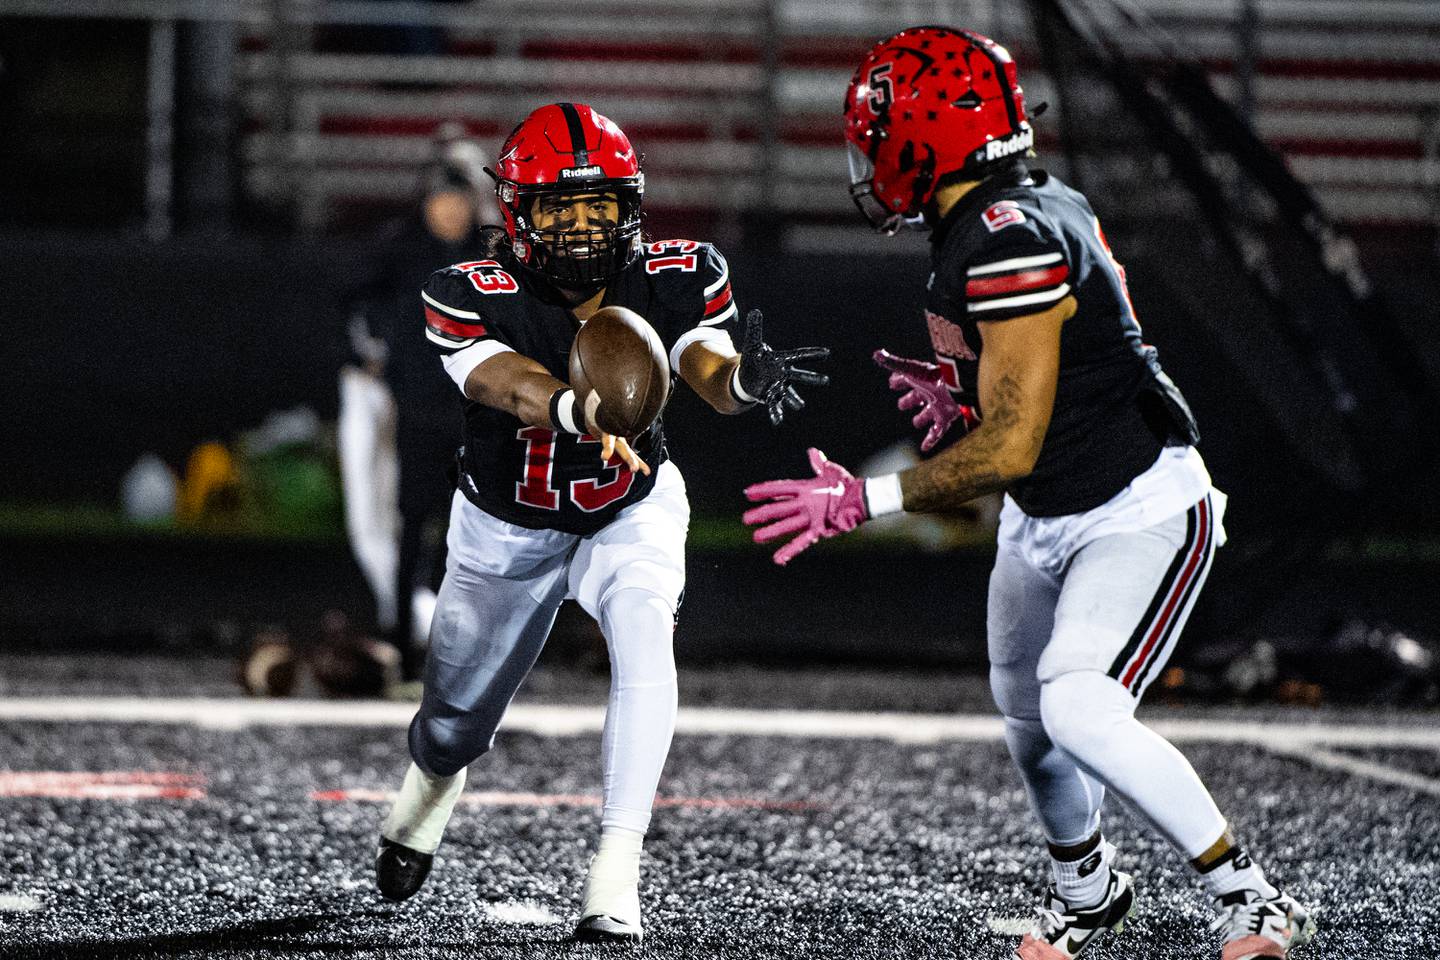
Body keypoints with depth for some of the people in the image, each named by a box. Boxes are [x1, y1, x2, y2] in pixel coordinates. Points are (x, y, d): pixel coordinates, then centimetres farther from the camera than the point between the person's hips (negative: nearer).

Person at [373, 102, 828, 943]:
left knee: (645, 646, -30)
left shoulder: (674, 279, -21)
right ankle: (432, 784, 53)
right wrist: (581, 409, -69)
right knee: (455, 727, 15)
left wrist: (746, 377, -62)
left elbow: (708, 372, -36)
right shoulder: (473, 298, -28)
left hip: (631, 512, 0)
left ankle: (618, 873, -27)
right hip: (508, 527, 0)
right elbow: (520, 391, -46)